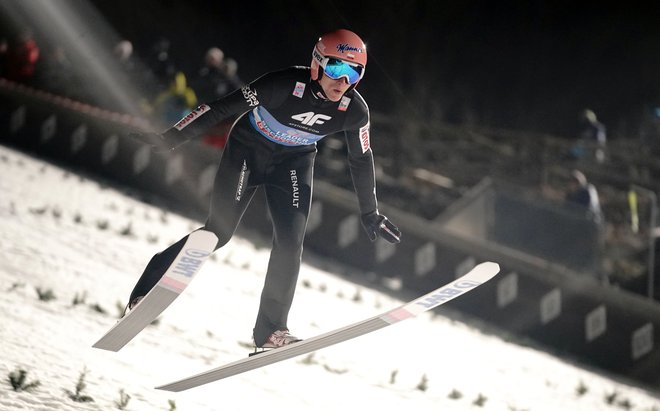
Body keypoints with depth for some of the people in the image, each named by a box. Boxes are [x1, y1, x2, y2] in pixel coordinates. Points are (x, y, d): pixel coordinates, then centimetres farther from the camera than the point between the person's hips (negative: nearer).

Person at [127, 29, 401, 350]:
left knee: (290, 241, -12)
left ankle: (271, 330, -4)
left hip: (294, 161, 4)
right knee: (218, 232, -10)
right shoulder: (286, 84, -32)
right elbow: (224, 108, -28)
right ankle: (145, 292, 3)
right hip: (248, 151, -3)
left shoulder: (355, 111, -19)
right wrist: (170, 138, -28)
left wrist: (371, 215, 6)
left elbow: (361, 161, -2)